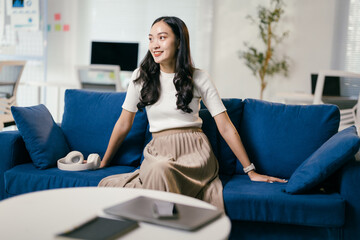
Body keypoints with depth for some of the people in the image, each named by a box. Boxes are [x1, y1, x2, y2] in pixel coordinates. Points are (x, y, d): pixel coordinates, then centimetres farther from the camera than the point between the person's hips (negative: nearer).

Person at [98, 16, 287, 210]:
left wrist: (250, 171, 1)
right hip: (158, 151, 3)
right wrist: (103, 163, 18)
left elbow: (225, 127, 3)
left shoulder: (199, 78, 3)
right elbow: (124, 124, 15)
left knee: (161, 170, -38)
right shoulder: (141, 76, 7)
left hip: (193, 151, -2)